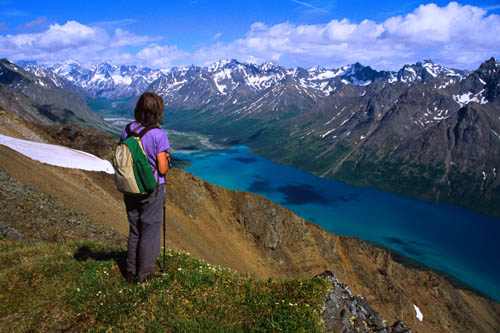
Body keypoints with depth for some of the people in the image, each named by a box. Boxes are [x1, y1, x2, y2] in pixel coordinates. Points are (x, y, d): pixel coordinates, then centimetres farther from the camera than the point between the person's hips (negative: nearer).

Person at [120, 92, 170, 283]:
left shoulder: (127, 130, -2)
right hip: (152, 190, -5)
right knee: (150, 231, 10)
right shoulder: (158, 135, -18)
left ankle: (132, 272, 30)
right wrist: (166, 159, 3)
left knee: (134, 230, 19)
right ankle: (144, 274, 21)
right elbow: (162, 169, -16)